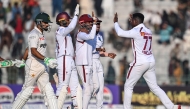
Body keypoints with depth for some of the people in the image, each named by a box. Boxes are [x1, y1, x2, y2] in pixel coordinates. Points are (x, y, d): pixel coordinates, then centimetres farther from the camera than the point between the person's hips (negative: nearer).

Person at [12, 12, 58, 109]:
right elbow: (33, 51, -25)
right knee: (27, 89, -4)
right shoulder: (34, 34, -13)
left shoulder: (41, 34, 17)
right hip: (33, 65, -9)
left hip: (42, 65, 9)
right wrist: (46, 59, -34)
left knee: (47, 89, 2)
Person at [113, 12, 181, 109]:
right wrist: (133, 23, 36)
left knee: (128, 86, 7)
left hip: (140, 63, -7)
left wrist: (115, 22, 6)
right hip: (151, 62, 7)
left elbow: (120, 33, -10)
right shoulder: (148, 31, 11)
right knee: (154, 87, 8)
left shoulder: (136, 31, -12)